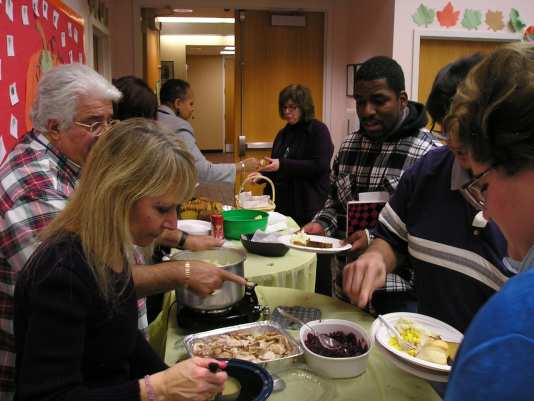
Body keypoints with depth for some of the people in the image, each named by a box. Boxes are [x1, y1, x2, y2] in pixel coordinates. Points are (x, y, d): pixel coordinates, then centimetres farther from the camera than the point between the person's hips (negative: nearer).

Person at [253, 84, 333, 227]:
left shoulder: (318, 130, -6)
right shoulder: (283, 133, 14)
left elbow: (320, 166, -17)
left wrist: (283, 165, -22)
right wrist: (261, 174, 0)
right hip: (282, 204, 6)